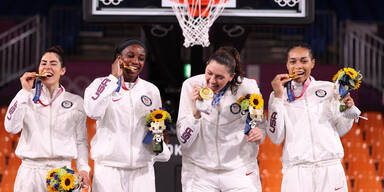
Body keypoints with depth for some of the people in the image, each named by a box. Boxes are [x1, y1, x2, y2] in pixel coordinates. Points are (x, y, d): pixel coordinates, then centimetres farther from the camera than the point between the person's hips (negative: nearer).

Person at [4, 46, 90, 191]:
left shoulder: (75, 101, 9)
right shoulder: (28, 97, 7)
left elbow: (81, 140, 8)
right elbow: (11, 127, -7)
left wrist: (83, 168, -6)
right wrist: (25, 91, -6)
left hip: (62, 169, 0)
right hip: (31, 170, 0)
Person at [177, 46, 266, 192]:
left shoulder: (247, 88, -10)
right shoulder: (191, 85, -10)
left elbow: (260, 125, 5)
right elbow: (184, 140, -12)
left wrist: (258, 133, -17)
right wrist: (196, 111, -27)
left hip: (240, 171, 0)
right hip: (198, 172, 0)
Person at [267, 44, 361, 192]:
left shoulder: (329, 88, 10)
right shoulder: (279, 95, 8)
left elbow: (340, 130, 14)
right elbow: (276, 138, -2)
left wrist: (348, 110, -4)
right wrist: (278, 96, -4)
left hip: (330, 168, 1)